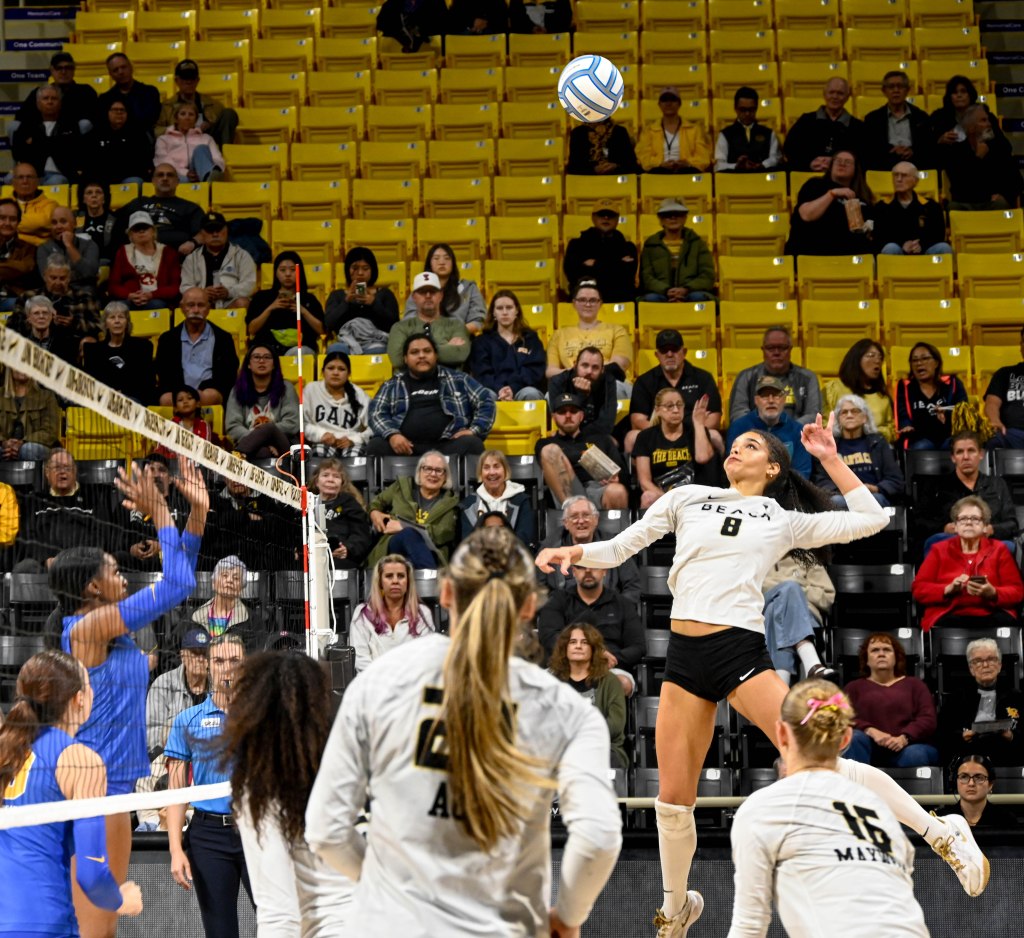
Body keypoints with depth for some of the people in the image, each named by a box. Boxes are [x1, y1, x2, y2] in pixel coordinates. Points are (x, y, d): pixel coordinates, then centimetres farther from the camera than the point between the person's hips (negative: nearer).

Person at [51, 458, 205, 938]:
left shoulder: (116, 627, 11)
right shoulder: (85, 628, -14)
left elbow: (177, 582, 19)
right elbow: (176, 585, -17)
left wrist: (197, 512, 12)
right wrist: (160, 514, -10)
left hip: (114, 785, 10)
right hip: (93, 785, -10)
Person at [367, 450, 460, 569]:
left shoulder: (450, 501, 15)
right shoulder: (402, 486, 22)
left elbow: (444, 534, -3)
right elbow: (377, 502, 38)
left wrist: (404, 527, -9)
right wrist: (374, 512, 11)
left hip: (430, 553, -1)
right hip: (394, 545, 1)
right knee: (410, 534, -38)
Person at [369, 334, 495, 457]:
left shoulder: (457, 380, 19)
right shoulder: (392, 386, 21)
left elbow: (486, 401, 17)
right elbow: (376, 413, 11)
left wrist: (473, 430, 0)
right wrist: (392, 435, -10)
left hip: (447, 445, -1)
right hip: (406, 446, 1)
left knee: (471, 443, -32)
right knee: (376, 446, -30)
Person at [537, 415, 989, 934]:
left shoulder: (784, 521, 11)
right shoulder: (686, 498, 15)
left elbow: (871, 521, 11)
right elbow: (620, 548, 16)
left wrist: (830, 459, 10)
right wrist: (575, 553, -2)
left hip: (741, 652, -3)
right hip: (684, 657, 3)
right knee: (673, 801, 4)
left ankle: (942, 835, -6)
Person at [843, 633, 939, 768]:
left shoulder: (914, 685, 22)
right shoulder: (854, 687, 22)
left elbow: (928, 719, 5)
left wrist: (904, 738, -16)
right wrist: (871, 731, -18)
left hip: (909, 746, 0)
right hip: (871, 749, 0)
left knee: (915, 755, -35)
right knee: (855, 737, -32)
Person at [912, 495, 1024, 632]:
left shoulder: (999, 550, 16)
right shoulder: (939, 550, 17)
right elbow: (919, 589, 9)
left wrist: (992, 593, -14)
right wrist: (948, 589, -11)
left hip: (990, 616, 2)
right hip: (949, 615, -1)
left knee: (1007, 623, -34)